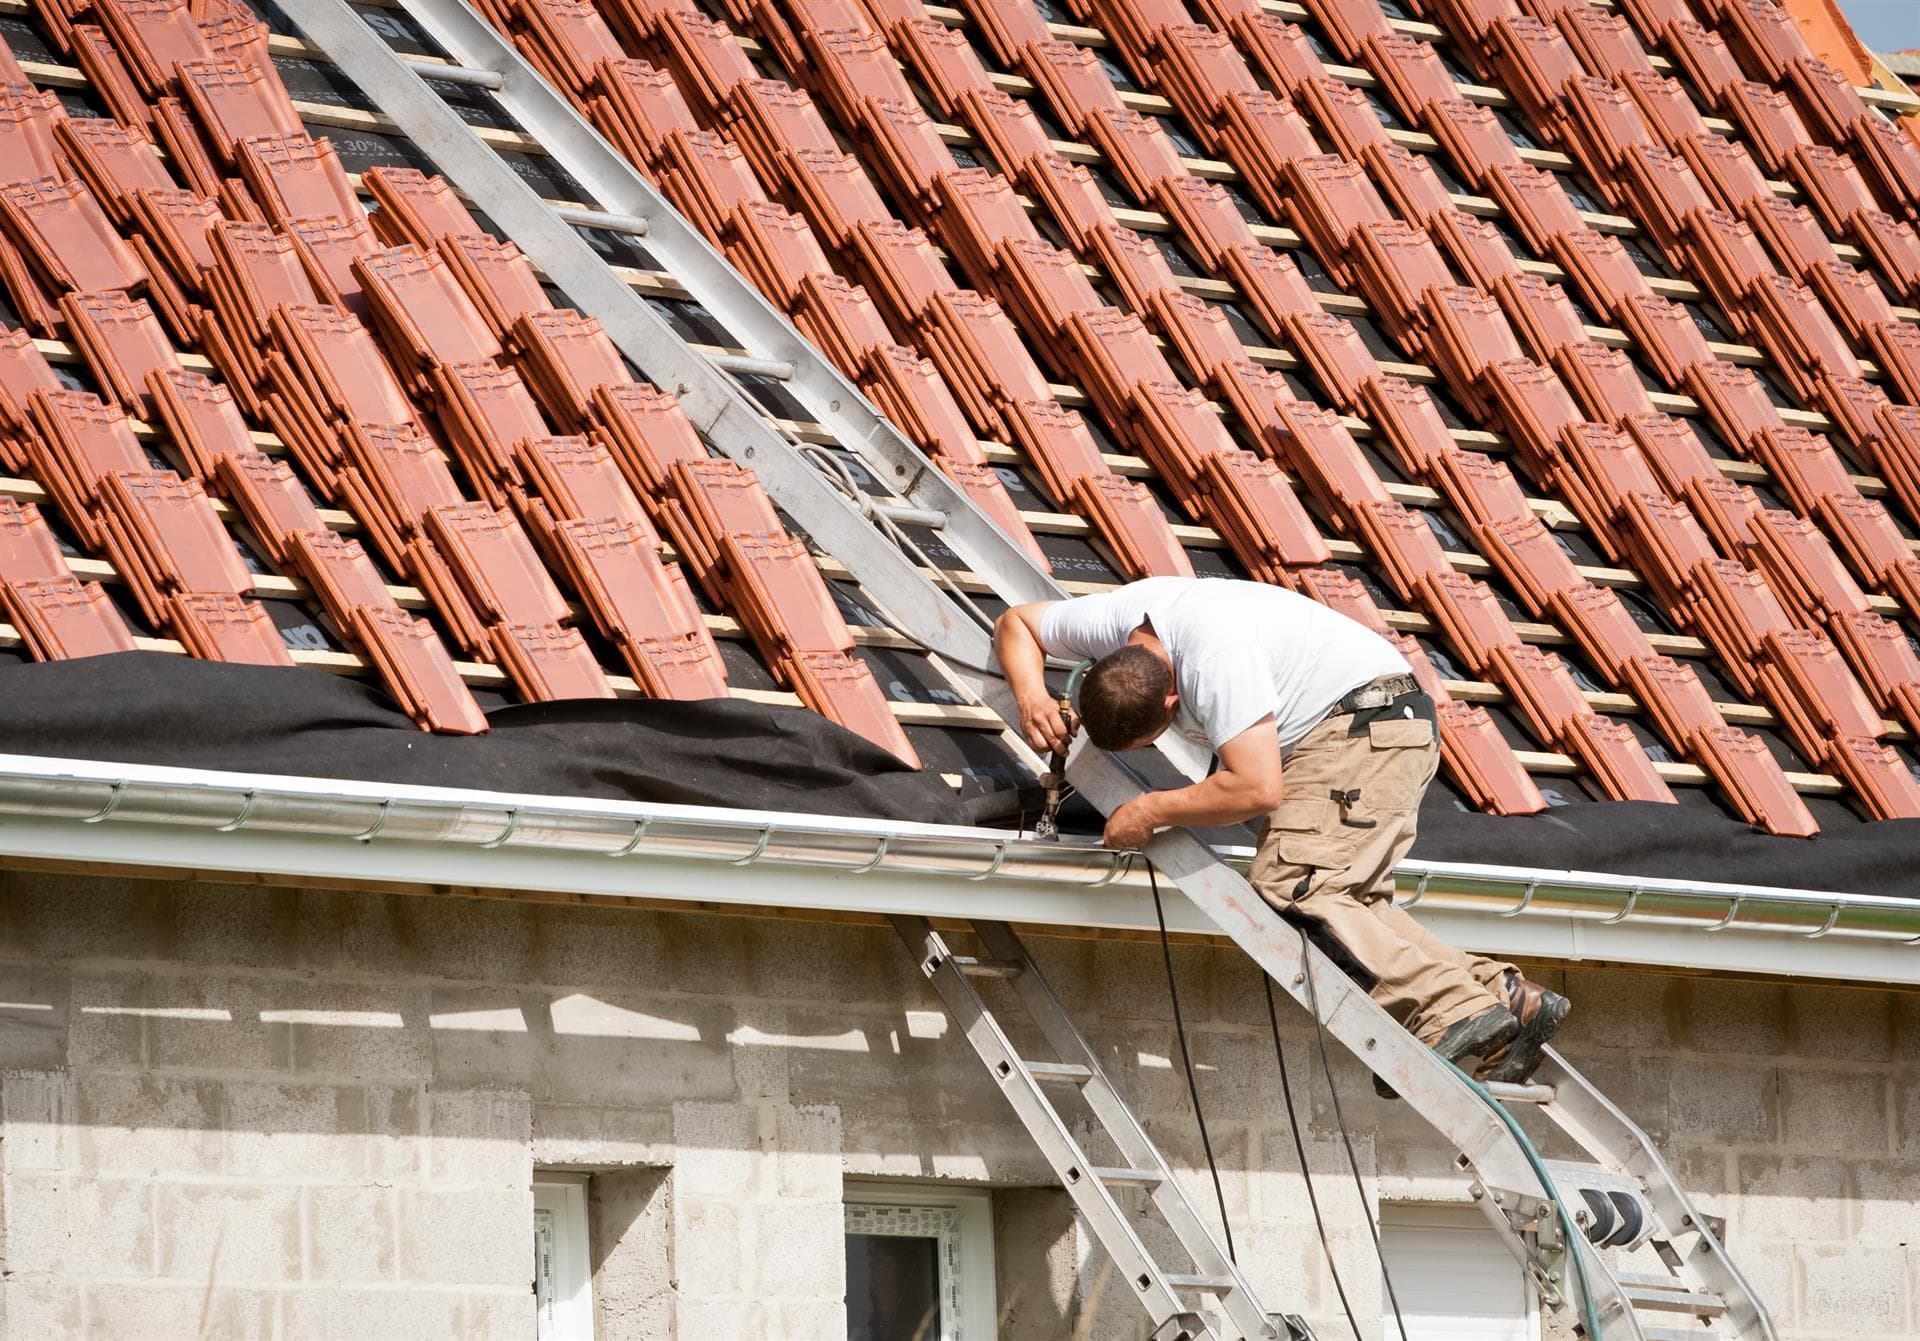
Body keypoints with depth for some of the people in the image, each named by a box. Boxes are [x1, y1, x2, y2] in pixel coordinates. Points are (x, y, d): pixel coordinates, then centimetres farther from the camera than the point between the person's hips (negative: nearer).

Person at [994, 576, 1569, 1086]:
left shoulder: (1218, 659, -30)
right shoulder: (1115, 618, -5)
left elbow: (1257, 790, -34)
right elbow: (1017, 623, 14)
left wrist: (1151, 812, -22)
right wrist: (1031, 695, -7)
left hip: (1367, 724, -10)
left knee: (1289, 885, -24)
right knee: (1346, 902, -7)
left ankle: (1452, 1009, -35)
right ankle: (1507, 996, -12)